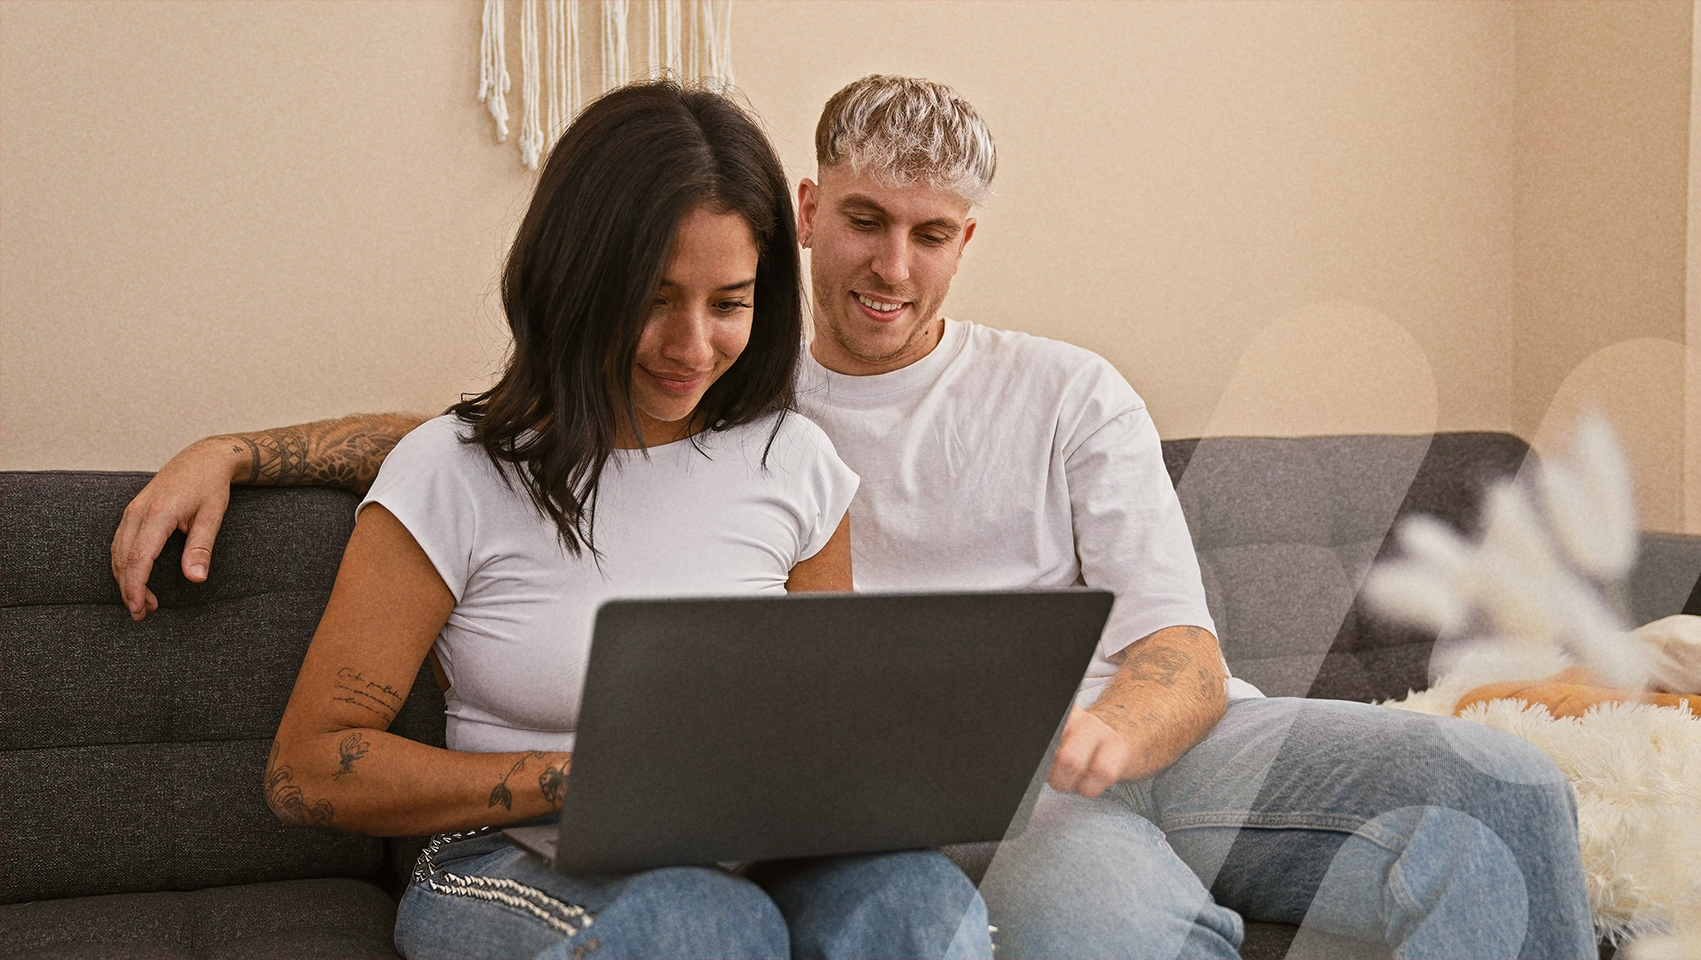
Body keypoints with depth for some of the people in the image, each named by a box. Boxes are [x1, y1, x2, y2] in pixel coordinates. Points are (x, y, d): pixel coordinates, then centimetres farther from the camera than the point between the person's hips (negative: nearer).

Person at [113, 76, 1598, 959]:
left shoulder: (1068, 395, 14)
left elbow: (1186, 661, 5)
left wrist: (1098, 733, -21)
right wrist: (229, 449, 6)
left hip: (1155, 740, 3)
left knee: (1502, 791, -24)